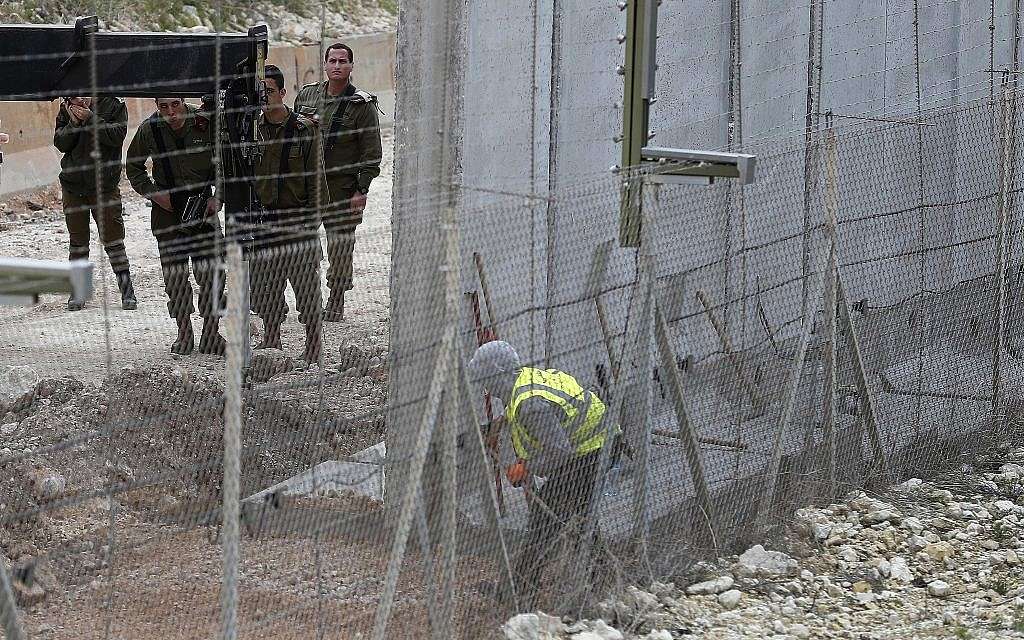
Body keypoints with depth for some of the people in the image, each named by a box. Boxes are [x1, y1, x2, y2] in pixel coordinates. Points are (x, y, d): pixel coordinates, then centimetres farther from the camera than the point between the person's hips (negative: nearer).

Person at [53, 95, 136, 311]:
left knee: (113, 240, -1)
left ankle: (127, 291, 6)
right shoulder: (66, 109, 4)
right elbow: (60, 143, -2)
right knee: (77, 240, 10)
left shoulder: (113, 105, -6)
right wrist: (74, 123, -17)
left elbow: (117, 135, -17)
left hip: (104, 186, -3)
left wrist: (90, 119, -21)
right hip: (72, 185, 3)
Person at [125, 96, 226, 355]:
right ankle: (184, 334, 13)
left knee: (211, 274, -3)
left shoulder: (205, 124, -9)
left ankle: (211, 334, 7)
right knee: (175, 277, 3)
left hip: (202, 206, 0)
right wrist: (152, 193, -4)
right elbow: (133, 167, 9)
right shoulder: (149, 129, -7)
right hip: (167, 208, 1)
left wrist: (218, 196, -7)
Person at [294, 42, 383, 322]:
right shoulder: (306, 96, 9)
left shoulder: (362, 105, -4)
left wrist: (361, 190, -10)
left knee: (340, 248, 0)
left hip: (343, 187, -4)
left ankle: (335, 304, 11)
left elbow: (371, 152, -5)